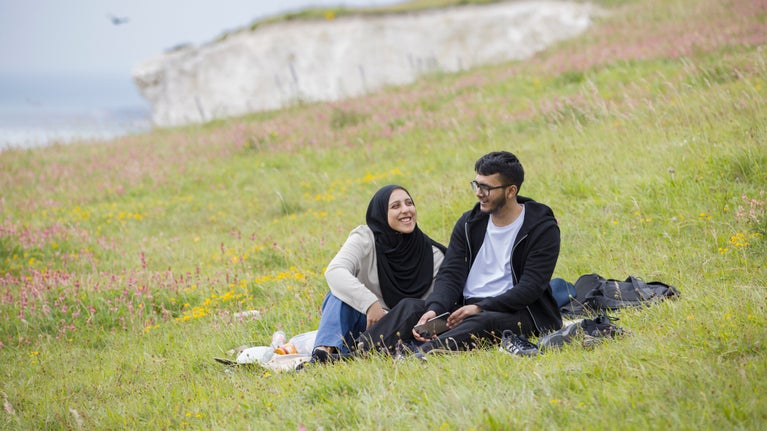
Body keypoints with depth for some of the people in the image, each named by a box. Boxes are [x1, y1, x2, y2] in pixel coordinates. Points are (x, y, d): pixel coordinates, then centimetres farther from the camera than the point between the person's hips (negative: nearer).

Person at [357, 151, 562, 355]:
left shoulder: (543, 228, -5)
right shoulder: (469, 223, 10)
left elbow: (531, 287, -14)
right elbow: (450, 275, 2)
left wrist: (480, 308, -23)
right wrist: (434, 310, -20)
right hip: (465, 307, 5)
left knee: (481, 322, -39)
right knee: (410, 306, -18)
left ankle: (421, 354, -61)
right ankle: (360, 351, -39)